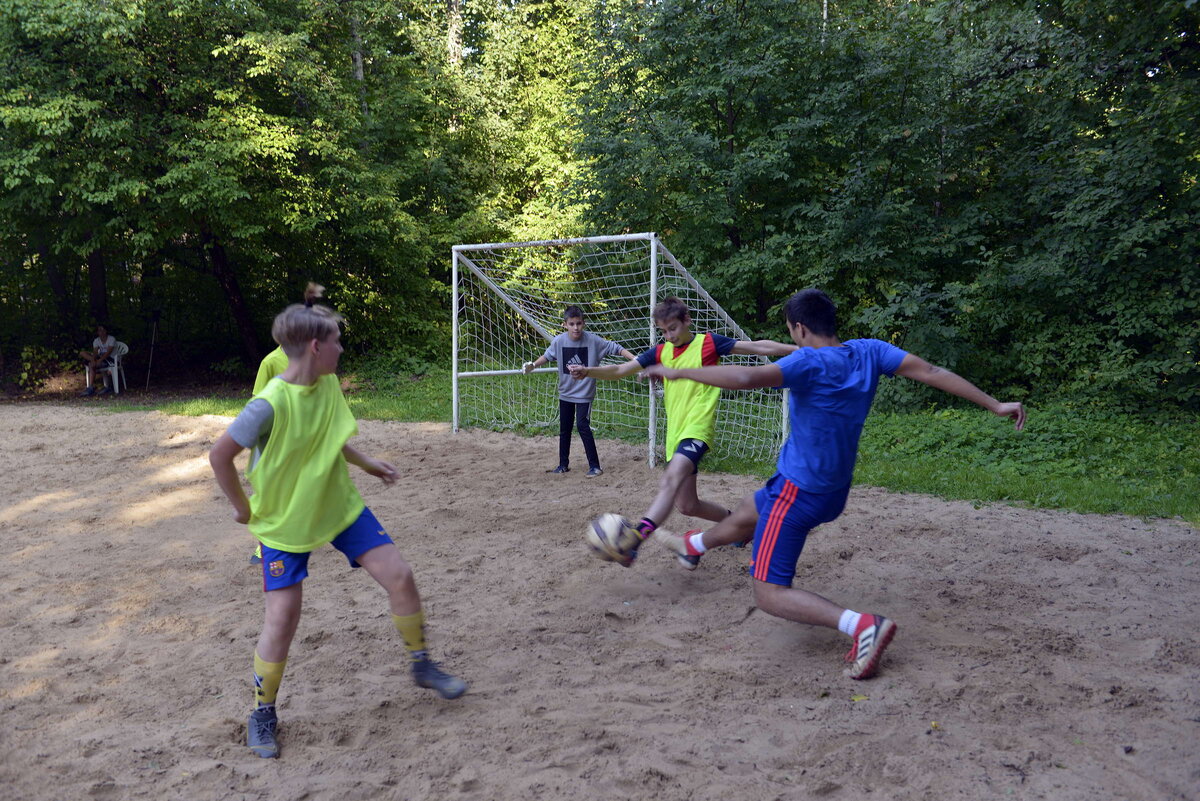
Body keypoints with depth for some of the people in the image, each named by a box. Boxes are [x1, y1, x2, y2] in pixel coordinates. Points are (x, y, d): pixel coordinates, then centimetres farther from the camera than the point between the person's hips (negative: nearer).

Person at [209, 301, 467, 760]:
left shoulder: (328, 384, -6)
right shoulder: (271, 404, -28)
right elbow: (220, 455, -20)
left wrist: (366, 463, 13)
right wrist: (243, 509, -11)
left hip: (340, 505, 6)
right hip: (284, 521, -6)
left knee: (398, 575, 0)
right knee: (282, 618, -6)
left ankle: (422, 666, 21)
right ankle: (262, 714, 19)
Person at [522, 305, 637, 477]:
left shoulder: (593, 340, -17)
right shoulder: (559, 341, -9)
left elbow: (615, 348, -14)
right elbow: (547, 356, 9)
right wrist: (532, 365, -3)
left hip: (584, 393, -4)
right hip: (565, 393, 4)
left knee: (583, 426, -13)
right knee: (564, 429, 13)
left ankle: (594, 466, -2)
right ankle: (563, 465, 28)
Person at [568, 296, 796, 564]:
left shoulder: (709, 342, 1)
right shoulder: (661, 352, 13)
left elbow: (757, 347, 1)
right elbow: (620, 370, 8)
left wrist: (800, 349, -5)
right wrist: (588, 371, -9)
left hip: (697, 429, -7)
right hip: (675, 433, 7)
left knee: (671, 479, -31)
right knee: (687, 505, 10)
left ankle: (635, 539, -49)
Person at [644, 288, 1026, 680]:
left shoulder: (810, 363, -26)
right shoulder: (869, 351, -6)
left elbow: (744, 377, -41)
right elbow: (932, 372, -7)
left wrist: (678, 372, -32)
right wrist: (995, 405, -2)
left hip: (797, 493, -9)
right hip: (834, 490, 9)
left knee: (770, 594, -3)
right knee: (744, 516, 33)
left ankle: (862, 625, -17)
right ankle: (692, 545, 61)